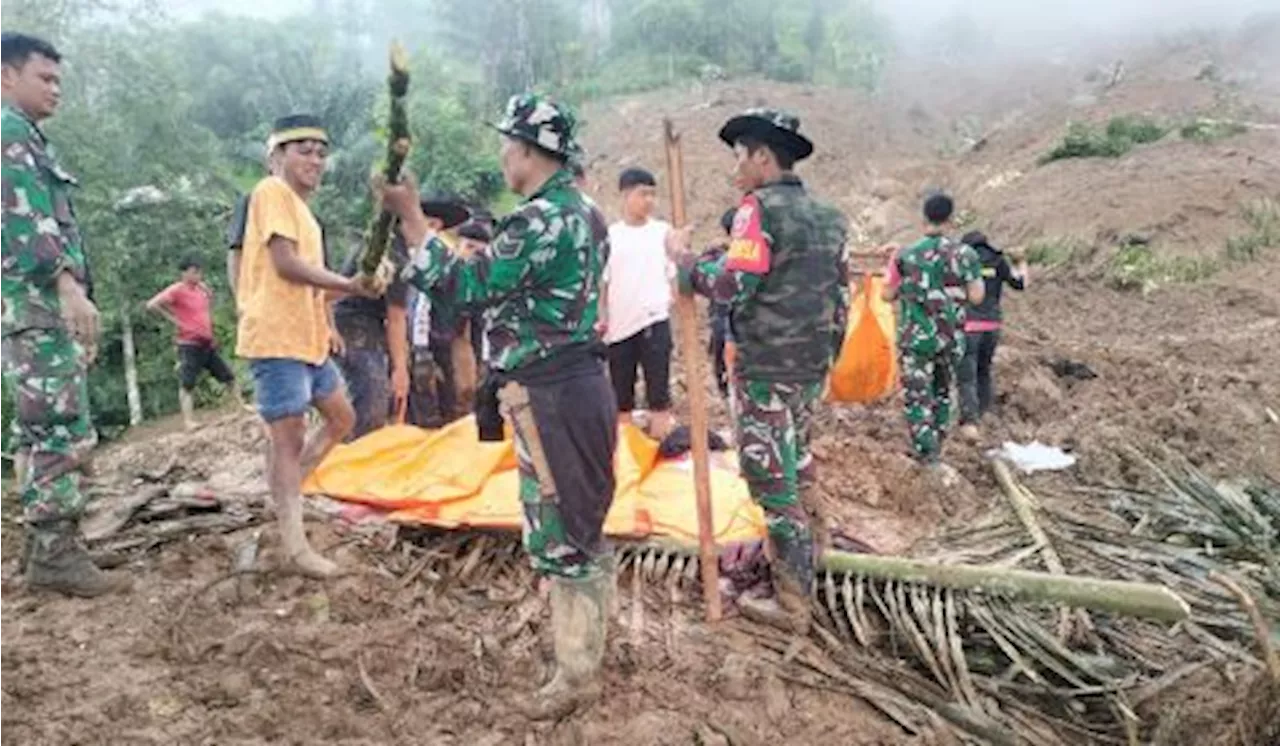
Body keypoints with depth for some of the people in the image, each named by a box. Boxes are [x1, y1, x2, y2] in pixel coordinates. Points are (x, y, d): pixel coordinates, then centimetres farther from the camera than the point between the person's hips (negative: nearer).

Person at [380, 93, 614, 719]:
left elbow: (468, 287, -16)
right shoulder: (581, 211, 14)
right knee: (579, 527, 19)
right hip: (575, 384, 10)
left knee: (556, 536, 0)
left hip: (549, 396, -10)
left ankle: (576, 675, 13)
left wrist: (409, 218, -11)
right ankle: (587, 643, 34)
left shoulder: (539, 220, -18)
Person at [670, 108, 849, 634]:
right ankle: (801, 557, 38)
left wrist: (684, 260, -5)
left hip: (766, 368, -9)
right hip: (813, 365, 9)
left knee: (773, 477, -1)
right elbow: (839, 294, 15)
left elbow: (733, 285, -20)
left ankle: (792, 604, 7)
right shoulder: (825, 215, 12)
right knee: (797, 462, 23)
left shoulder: (762, 207, -13)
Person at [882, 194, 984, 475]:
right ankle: (934, 451, 29)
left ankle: (930, 460, -12)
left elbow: (888, 295, -1)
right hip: (951, 337, 2)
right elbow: (976, 297, -7)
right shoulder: (964, 253, -5)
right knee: (942, 393, 19)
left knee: (918, 398, 0)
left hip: (916, 337, -2)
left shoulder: (904, 255, -5)